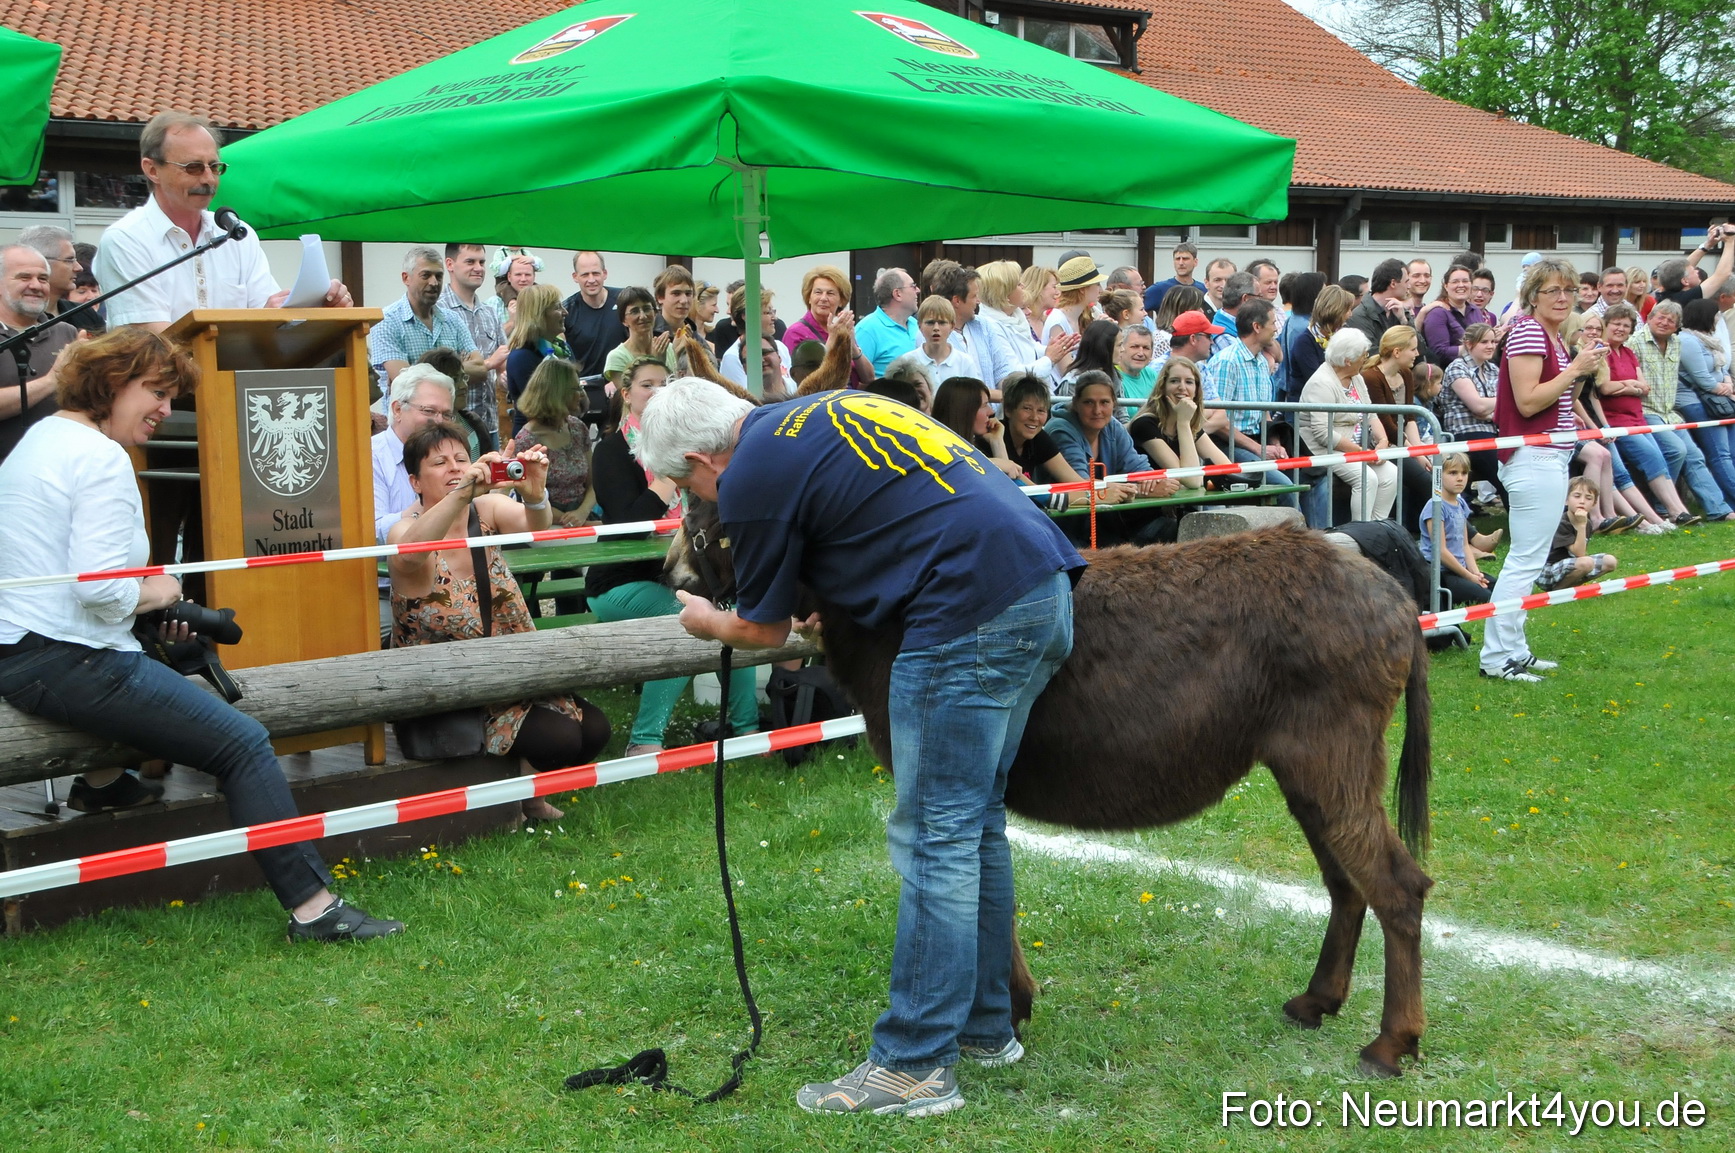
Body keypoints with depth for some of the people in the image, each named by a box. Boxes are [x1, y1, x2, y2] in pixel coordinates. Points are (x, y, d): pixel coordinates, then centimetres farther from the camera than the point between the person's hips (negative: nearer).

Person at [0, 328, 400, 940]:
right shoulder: (103, 459, -15)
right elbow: (100, 588, -23)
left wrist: (142, 601, 14)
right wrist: (155, 592, -4)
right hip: (64, 663, -10)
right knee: (244, 743, -12)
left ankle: (102, 780, 40)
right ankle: (313, 907, -16)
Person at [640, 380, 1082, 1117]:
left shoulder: (750, 479, -4)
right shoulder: (822, 411, 22)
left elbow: (765, 630, 9)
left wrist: (705, 623, 29)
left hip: (972, 616, -9)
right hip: (1045, 590, 9)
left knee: (935, 838, -3)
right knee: (975, 823, 18)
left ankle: (913, 1067, 2)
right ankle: (984, 1028, 28)